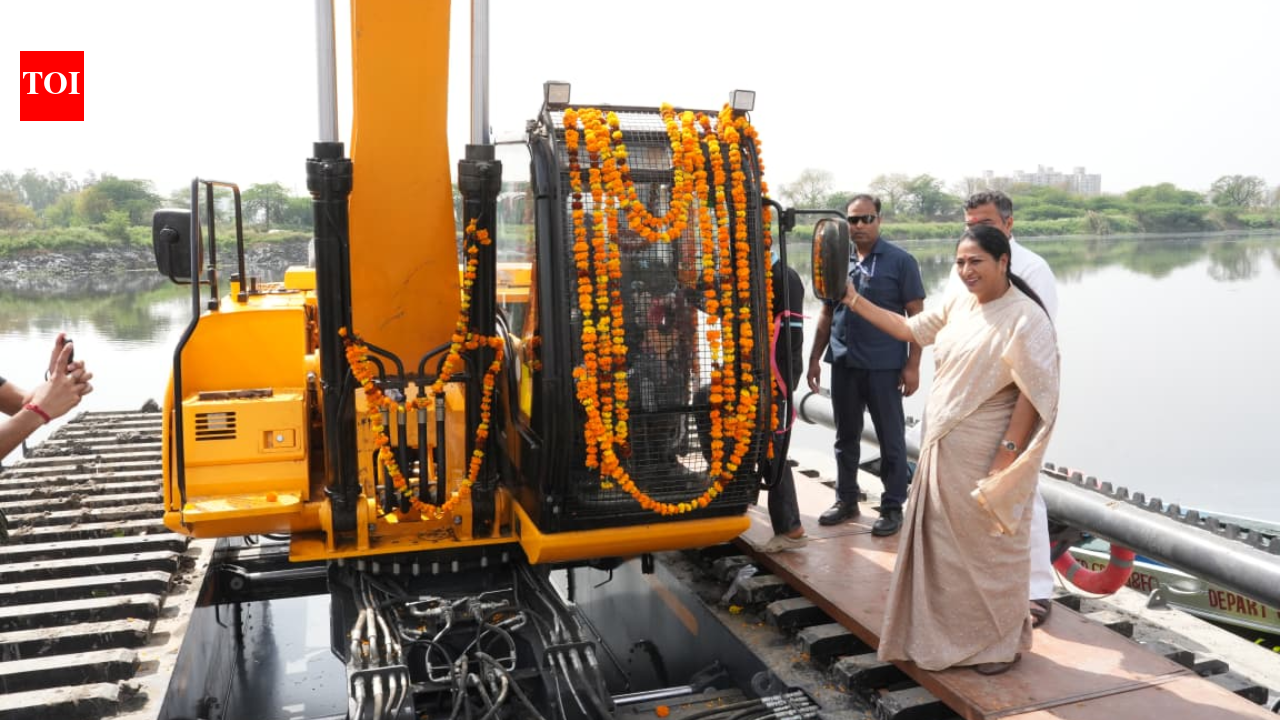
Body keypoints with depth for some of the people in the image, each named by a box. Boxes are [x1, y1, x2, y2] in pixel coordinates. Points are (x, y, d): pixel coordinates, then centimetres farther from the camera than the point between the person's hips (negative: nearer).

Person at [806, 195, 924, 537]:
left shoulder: (900, 261, -3)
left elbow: (916, 316, -5)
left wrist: (912, 365, -11)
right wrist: (815, 358, 11)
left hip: (884, 366, -4)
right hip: (843, 364, 5)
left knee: (891, 439, 5)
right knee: (846, 437, 14)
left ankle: (893, 507, 17)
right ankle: (846, 500, 27)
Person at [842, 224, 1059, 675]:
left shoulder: (1025, 318, -16)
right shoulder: (958, 305, 6)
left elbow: (1034, 393, -18)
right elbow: (908, 328, 18)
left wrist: (1007, 457, -20)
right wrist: (855, 301, 14)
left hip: (983, 454, -7)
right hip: (942, 447, 8)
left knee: (987, 546, 7)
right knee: (942, 541, 17)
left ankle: (1003, 642, 28)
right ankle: (951, 632, 35)